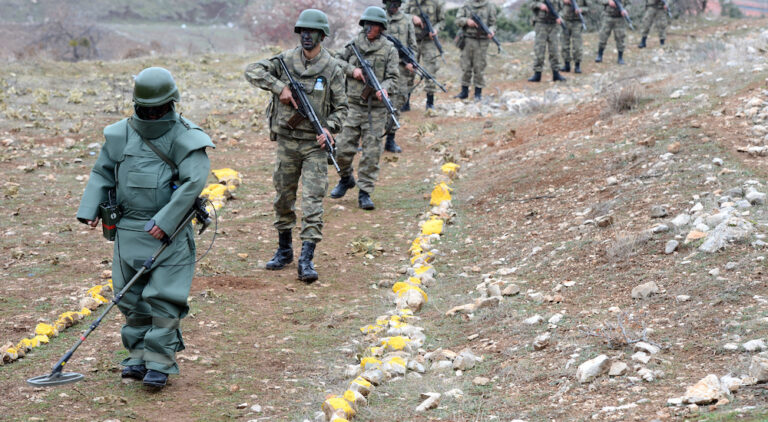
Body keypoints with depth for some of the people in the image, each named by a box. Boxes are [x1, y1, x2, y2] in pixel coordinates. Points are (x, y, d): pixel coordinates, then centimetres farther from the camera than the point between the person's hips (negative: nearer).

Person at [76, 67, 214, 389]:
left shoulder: (185, 138, -8)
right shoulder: (120, 135, 6)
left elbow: (194, 182, -16)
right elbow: (102, 174, 15)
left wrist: (165, 221, -21)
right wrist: (90, 211, 2)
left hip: (169, 233, -4)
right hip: (128, 231, 4)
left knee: (163, 297, -6)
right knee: (131, 298, 8)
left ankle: (159, 363, 1)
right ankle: (138, 356, 21)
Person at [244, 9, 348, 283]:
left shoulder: (332, 68, -3)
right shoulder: (286, 60, 0)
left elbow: (341, 107, 2)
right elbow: (252, 71, -5)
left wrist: (329, 128, -16)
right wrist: (279, 87, -16)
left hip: (315, 144, -2)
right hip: (286, 140, 2)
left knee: (313, 201, -8)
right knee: (284, 198, 13)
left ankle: (307, 260, -9)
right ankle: (284, 250, 29)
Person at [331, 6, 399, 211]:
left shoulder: (389, 50, 1)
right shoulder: (354, 44, 6)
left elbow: (392, 77, -1)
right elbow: (337, 61, 16)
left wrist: (383, 88, -22)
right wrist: (352, 70, -3)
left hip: (376, 109, -2)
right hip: (354, 105, 2)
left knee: (372, 152, -3)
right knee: (344, 148, 2)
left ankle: (365, 192, 4)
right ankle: (346, 179, 29)